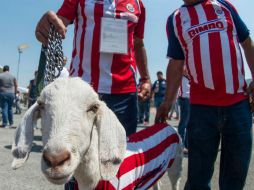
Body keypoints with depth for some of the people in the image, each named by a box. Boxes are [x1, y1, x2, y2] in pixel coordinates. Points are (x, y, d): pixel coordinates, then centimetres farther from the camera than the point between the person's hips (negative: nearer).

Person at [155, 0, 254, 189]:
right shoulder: (175, 20, 10)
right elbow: (176, 65, 8)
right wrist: (168, 101, 2)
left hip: (238, 101, 1)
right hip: (202, 105, -1)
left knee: (237, 169, 9)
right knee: (198, 174, 3)